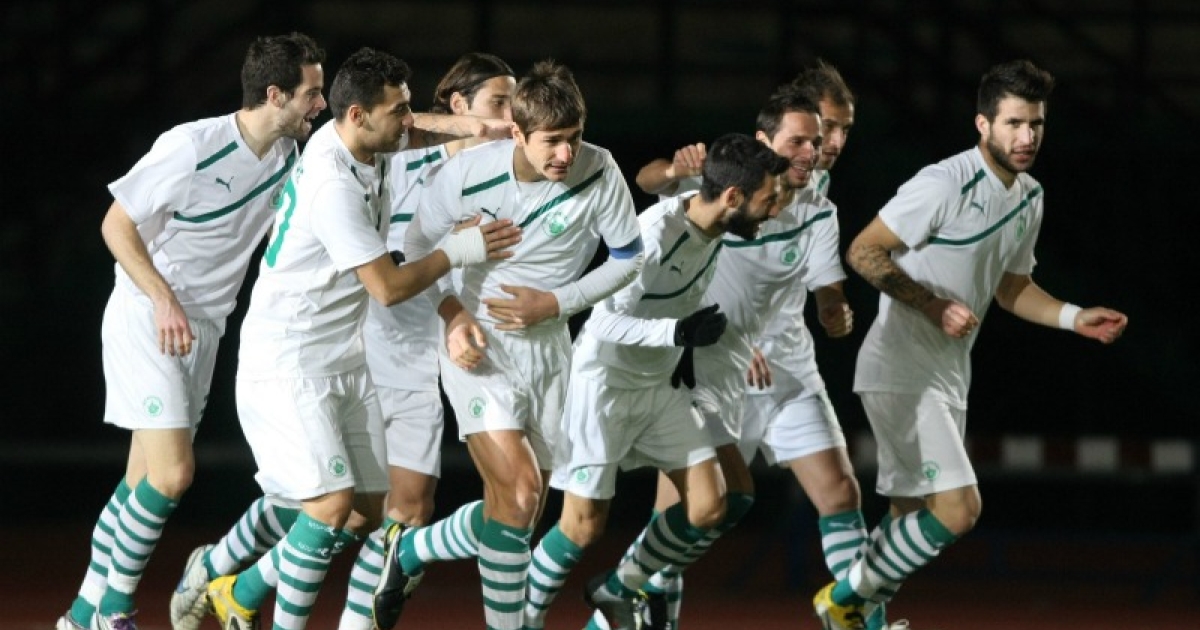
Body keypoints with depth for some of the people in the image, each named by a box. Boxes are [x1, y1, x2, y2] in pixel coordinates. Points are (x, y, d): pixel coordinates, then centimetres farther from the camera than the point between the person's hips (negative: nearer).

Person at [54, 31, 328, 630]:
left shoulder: (285, 155, 3)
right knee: (171, 474, -16)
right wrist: (164, 300, -23)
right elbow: (117, 224, -14)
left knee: (145, 481, 7)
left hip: (202, 330, 7)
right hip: (144, 319, -7)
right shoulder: (194, 145, -19)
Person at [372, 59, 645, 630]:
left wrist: (556, 303, -14)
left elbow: (628, 257, -1)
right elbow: (418, 246, -1)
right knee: (518, 492, -20)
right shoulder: (465, 174, -18)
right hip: (479, 346, -4)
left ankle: (409, 551, 35)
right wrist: (452, 312, -16)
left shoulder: (598, 173, -14)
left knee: (517, 513, 10)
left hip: (547, 347, 4)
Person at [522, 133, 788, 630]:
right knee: (584, 524, -6)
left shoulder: (712, 225, -4)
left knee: (708, 506, 2)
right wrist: (680, 332, -34)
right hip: (604, 383, -8)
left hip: (656, 386, 8)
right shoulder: (655, 234, -28)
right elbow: (606, 322, -27)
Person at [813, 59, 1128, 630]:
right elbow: (863, 251, -15)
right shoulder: (945, 185, -18)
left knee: (914, 518, 11)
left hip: (948, 376, 9)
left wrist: (1075, 318, 7)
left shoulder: (1030, 196, 10)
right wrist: (934, 305, -22)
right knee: (957, 509, -17)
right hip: (901, 372, -9)